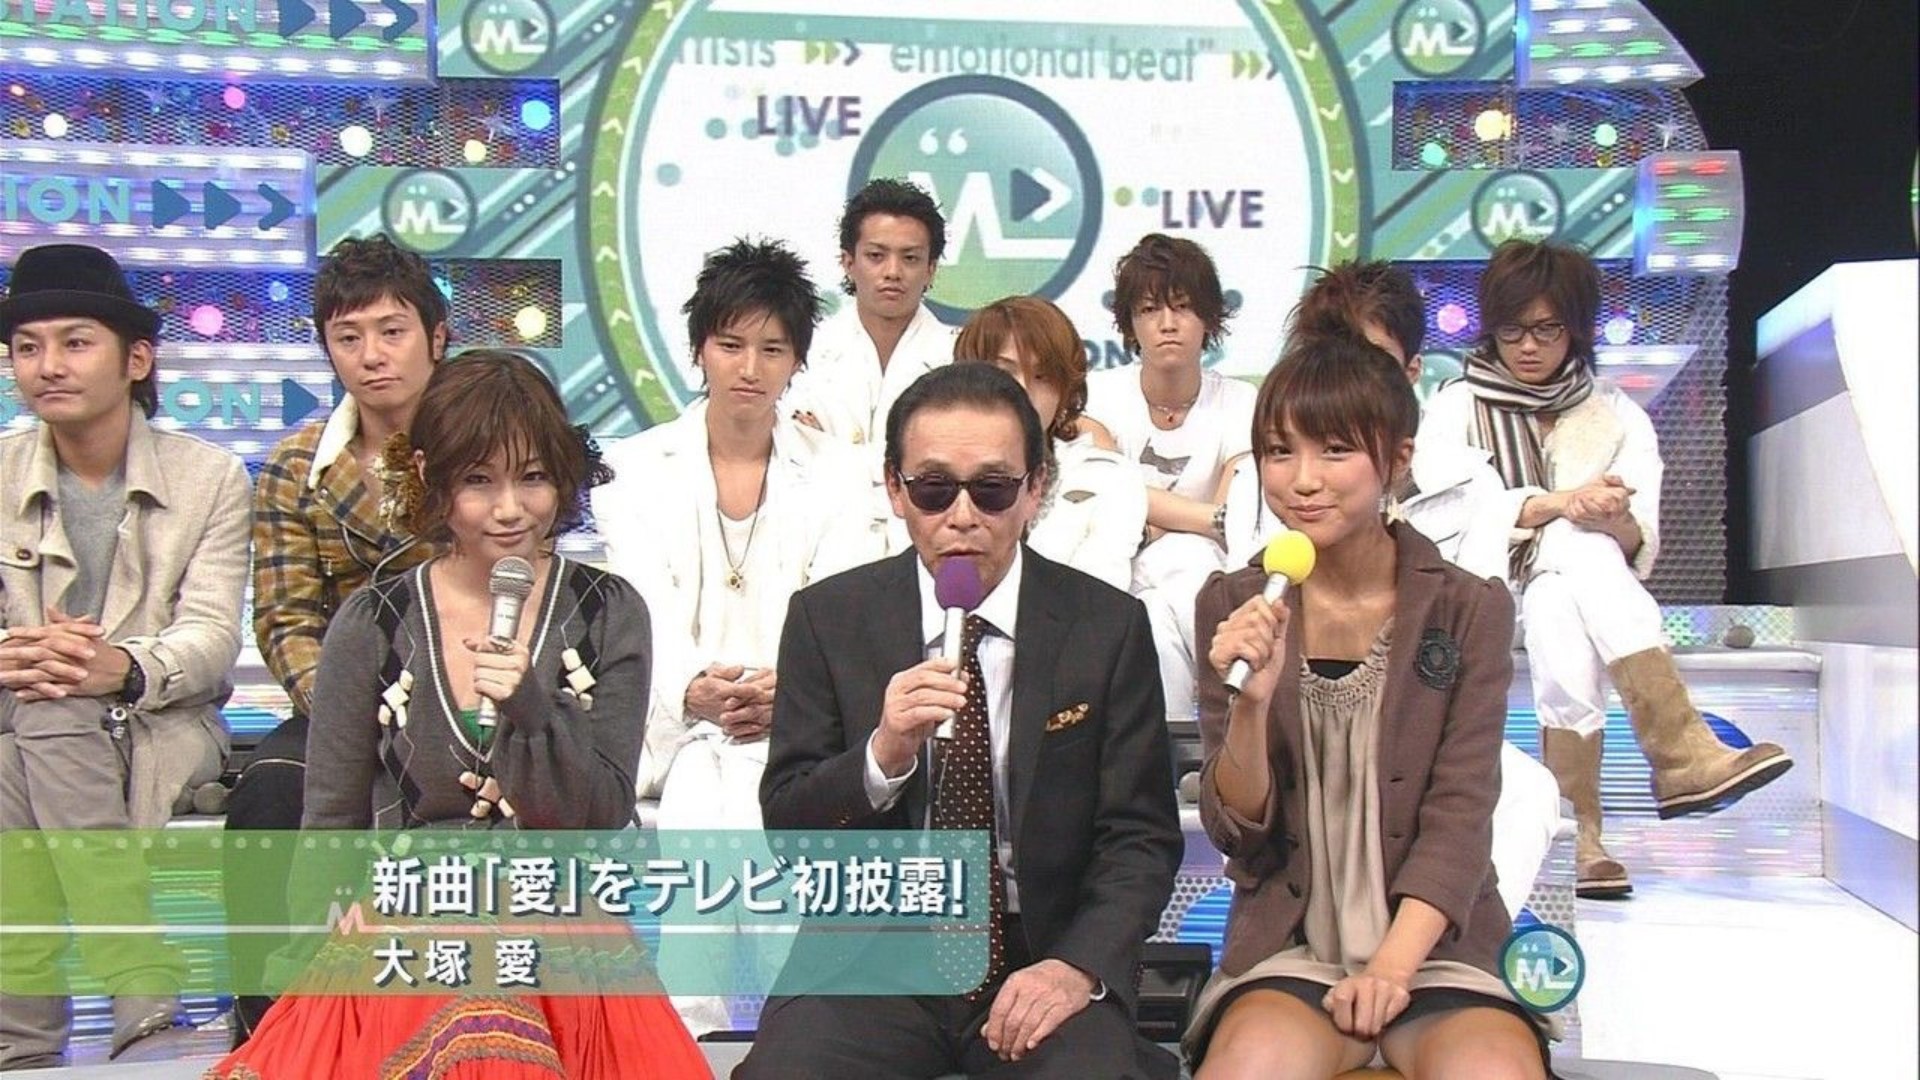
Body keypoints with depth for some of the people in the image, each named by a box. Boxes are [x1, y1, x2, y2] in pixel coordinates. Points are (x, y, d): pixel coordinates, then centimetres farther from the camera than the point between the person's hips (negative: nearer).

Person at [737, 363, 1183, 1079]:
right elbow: (785, 826, 0)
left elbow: (1140, 837, 1)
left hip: (1041, 960, 0)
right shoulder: (828, 618, 2)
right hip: (872, 958, 1)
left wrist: (1080, 966, -16)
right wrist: (882, 755, -20)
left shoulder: (1110, 627, 1)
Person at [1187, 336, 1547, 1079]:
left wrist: (1394, 963, -17)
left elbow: (1460, 813, -4)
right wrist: (1252, 703, -18)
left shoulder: (1470, 611, 2)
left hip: (1434, 943, 0)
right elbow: (1236, 831, 0)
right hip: (1287, 948, 0)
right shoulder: (1232, 607, 4)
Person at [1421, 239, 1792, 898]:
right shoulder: (1455, 409, 10)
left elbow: (1640, 550, 2)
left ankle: (1579, 834, -45)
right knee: (1576, 547, -33)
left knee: (1557, 609, -35)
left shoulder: (1618, 418, 13)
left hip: (1578, 589, 2)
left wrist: (1616, 522, -23)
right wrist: (1559, 504, -23)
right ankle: (1678, 751, -45)